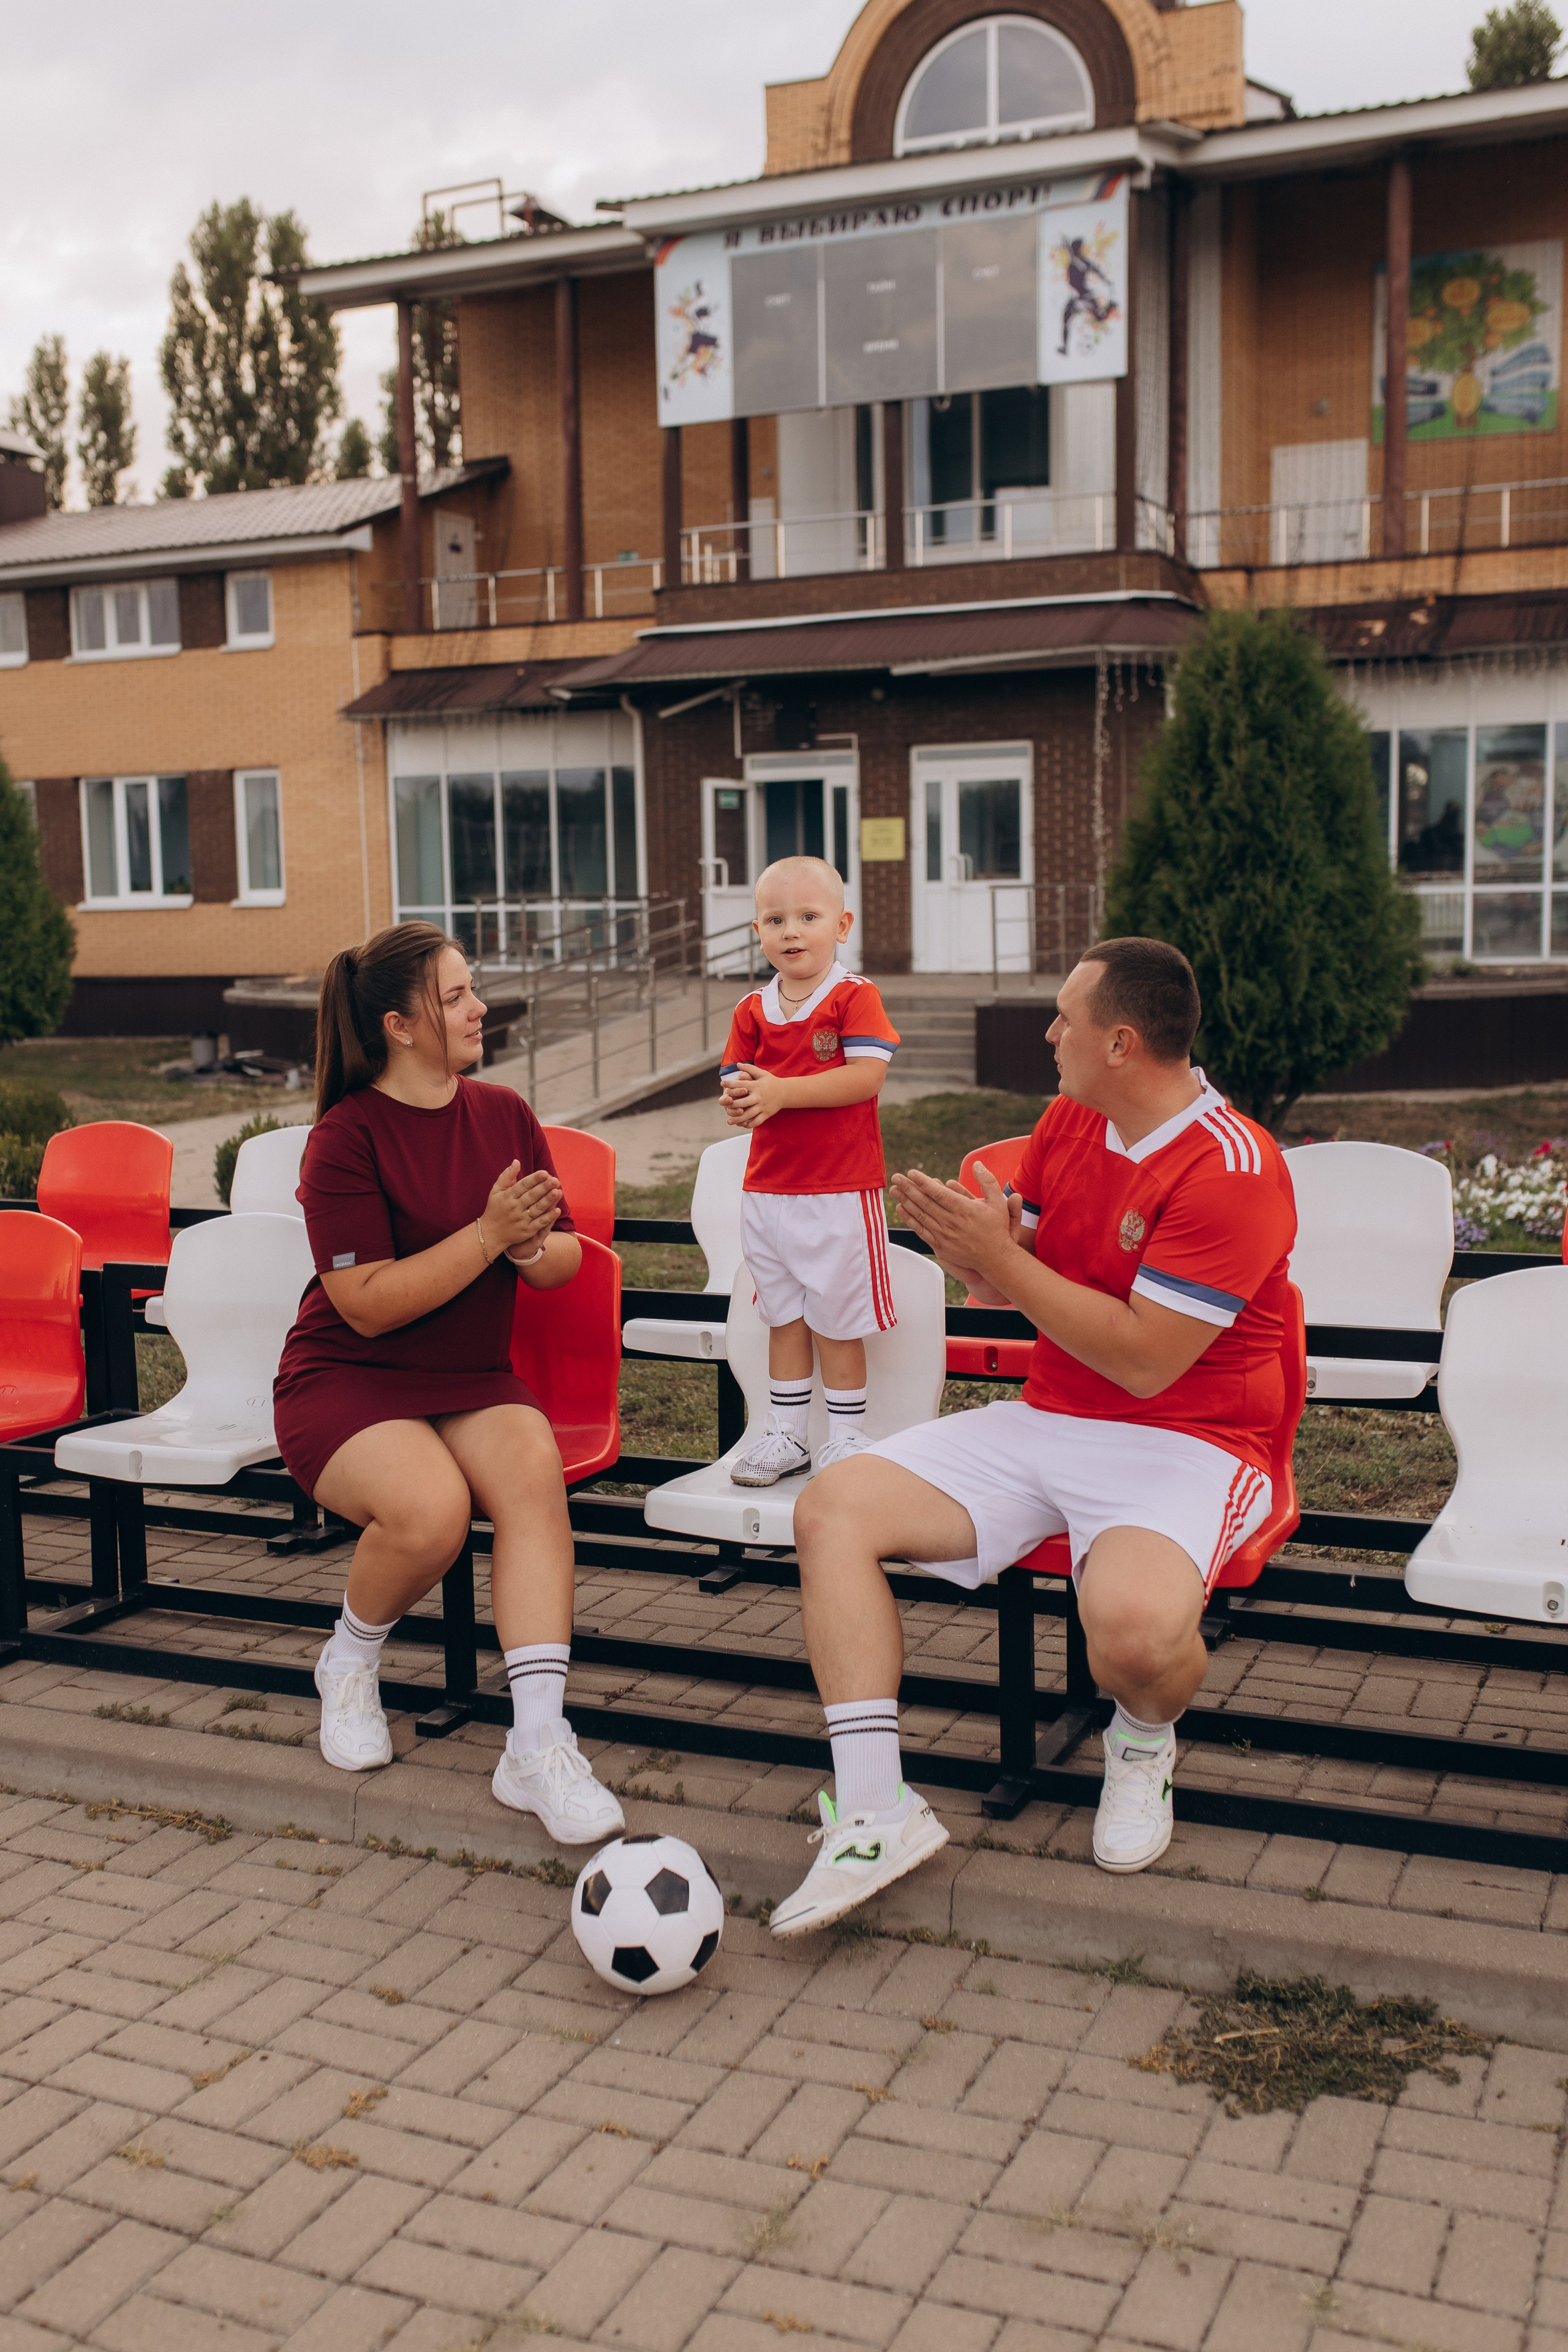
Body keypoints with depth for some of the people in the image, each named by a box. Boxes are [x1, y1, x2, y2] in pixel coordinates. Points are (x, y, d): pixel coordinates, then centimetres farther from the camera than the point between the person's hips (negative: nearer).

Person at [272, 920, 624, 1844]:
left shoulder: (505, 1115, 6)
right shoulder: (347, 1137, -10)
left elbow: (564, 1262, 8)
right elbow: (369, 1304, -17)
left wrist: (532, 1245, -16)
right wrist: (489, 1234, -23)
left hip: (474, 1377, 4)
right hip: (347, 1380, -4)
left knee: (534, 1469, -29)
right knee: (430, 1508, -33)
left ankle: (538, 1744, -29)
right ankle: (351, 1662, 2)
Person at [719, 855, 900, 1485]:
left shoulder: (854, 996, -8)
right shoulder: (752, 1010, 7)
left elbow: (867, 1077, -20)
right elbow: (734, 1083, 7)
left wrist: (780, 1092, -23)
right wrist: (737, 1100, -19)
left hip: (839, 1194, -5)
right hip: (766, 1190, 5)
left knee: (836, 1321, 4)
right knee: (783, 1319, 14)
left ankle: (847, 1437, 18)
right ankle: (784, 1434, 25)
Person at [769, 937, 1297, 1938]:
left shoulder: (1233, 1168, -17)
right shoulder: (1068, 1121, 8)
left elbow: (1145, 1360, -21)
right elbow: (1011, 1282, 16)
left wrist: (1003, 1256, -19)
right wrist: (967, 1244, -9)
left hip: (1183, 1445, -7)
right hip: (1042, 1421, 7)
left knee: (1137, 1628, -37)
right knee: (834, 1509, -10)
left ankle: (1145, 1739, 4)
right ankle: (872, 1810, -14)